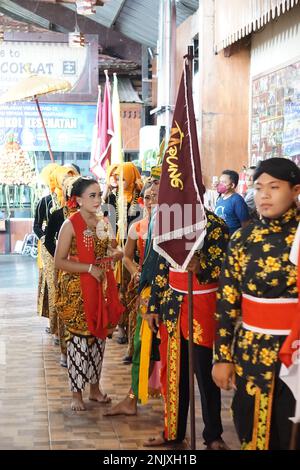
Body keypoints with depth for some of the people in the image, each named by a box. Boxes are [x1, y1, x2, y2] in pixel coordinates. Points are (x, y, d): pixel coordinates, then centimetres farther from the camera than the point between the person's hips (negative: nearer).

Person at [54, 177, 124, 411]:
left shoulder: (103, 222, 8)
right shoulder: (71, 225, -10)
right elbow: (59, 261, -13)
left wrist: (114, 254, -3)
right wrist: (90, 268, -19)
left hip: (102, 287, 6)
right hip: (77, 290, -6)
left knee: (99, 337, 11)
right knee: (79, 340, -3)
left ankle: (95, 387, 25)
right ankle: (76, 394, 10)